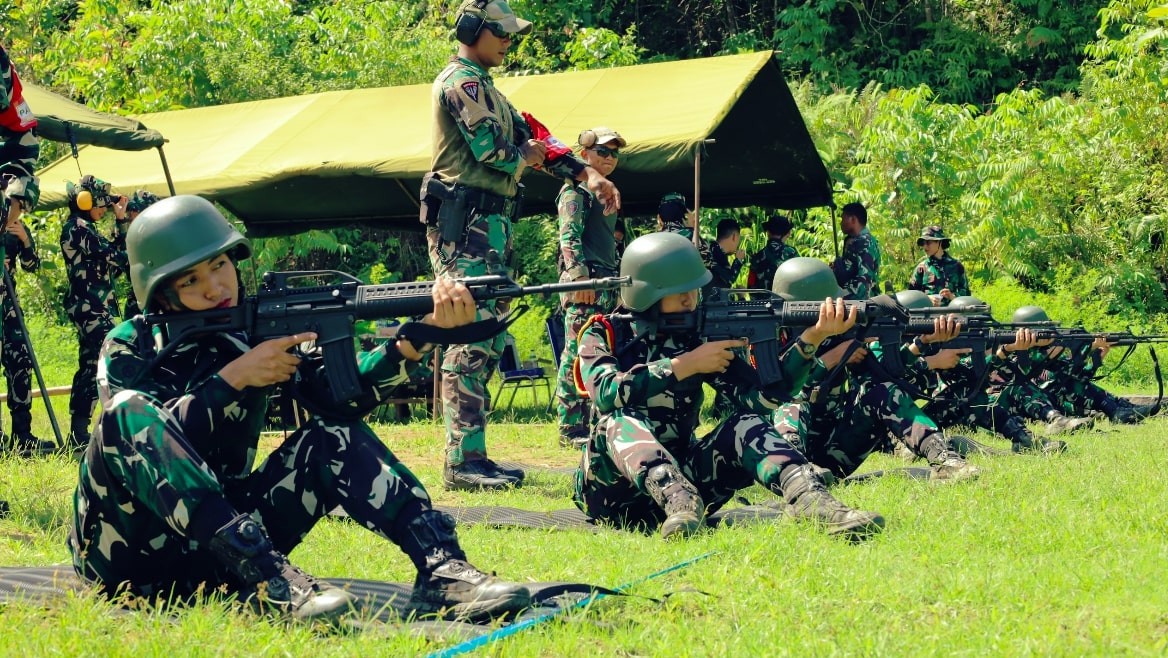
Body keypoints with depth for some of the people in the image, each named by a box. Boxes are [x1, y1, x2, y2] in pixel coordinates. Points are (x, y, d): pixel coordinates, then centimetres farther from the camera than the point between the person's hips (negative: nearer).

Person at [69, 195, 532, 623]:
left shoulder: (260, 332, 4)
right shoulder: (130, 346, -3)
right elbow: (137, 433, -21)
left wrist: (419, 334, -29)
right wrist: (234, 378, -24)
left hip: (221, 553, 3)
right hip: (126, 551, -3)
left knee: (332, 436, -12)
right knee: (130, 412, -30)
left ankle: (443, 571, -29)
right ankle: (272, 584, -43)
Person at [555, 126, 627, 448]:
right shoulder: (576, 189, -4)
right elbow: (569, 236, -14)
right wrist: (580, 276, -23)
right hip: (584, 280, -10)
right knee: (577, 354, -11)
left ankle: (588, 422, 12)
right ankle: (570, 428, -13)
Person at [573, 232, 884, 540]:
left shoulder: (700, 337, 5)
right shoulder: (604, 333, -2)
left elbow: (760, 396, -9)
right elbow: (606, 393, -24)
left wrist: (811, 338, -20)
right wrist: (685, 364, -22)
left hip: (680, 477, 3)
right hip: (613, 490, -3)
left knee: (747, 426, -20)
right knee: (621, 422, -31)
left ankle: (818, 506, -46)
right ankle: (680, 503, -58)